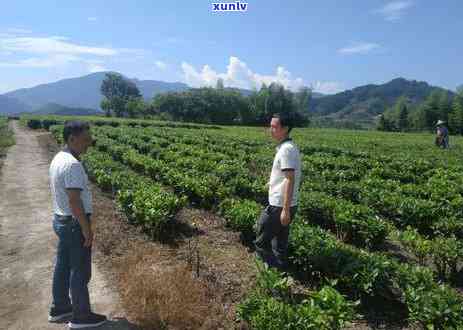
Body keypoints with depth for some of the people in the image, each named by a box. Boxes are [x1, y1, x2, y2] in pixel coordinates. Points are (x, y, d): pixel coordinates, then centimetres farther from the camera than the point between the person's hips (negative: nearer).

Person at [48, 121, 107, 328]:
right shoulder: (72, 164, -24)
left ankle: (59, 309, 35)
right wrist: (86, 228, -19)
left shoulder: (58, 159, 8)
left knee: (63, 267, 20)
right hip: (75, 224, -10)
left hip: (60, 220, 10)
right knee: (80, 271, 4)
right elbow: (74, 200, -26)